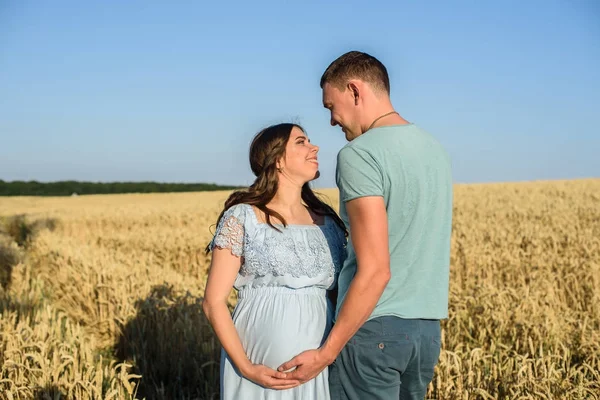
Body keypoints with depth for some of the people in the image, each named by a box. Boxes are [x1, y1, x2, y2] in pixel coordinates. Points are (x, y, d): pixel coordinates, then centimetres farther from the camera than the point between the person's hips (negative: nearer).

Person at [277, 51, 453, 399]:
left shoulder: (359, 154, -14)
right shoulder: (435, 149, 11)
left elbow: (375, 272, -20)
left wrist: (326, 352, -15)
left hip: (374, 328, -8)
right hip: (427, 330, 8)